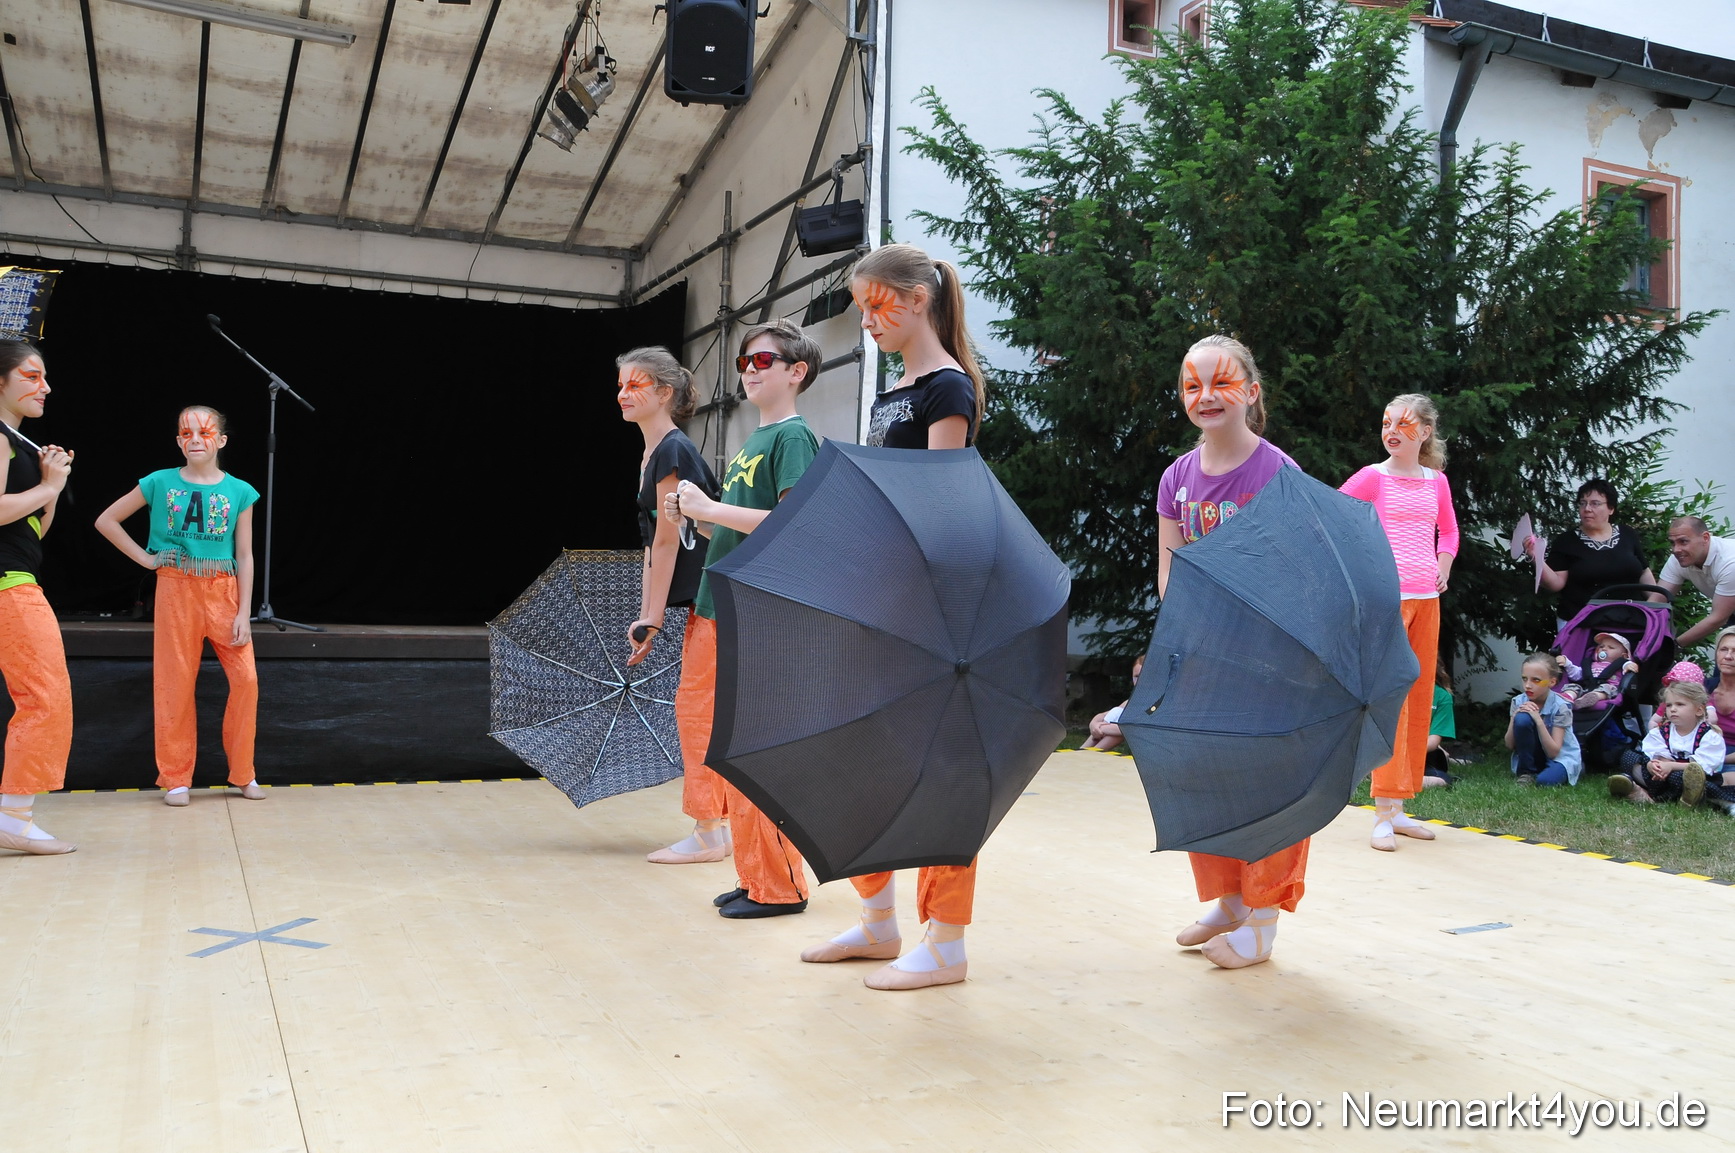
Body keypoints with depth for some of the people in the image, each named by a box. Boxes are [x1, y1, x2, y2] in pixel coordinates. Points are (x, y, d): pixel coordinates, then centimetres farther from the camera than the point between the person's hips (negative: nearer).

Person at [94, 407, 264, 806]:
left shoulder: (239, 491, 1)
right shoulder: (160, 483, 0)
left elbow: (244, 556, 1)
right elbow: (106, 521, 8)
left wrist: (244, 614, -4)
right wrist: (145, 558, 0)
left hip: (224, 591, 1)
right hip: (176, 591, -1)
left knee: (246, 678, -6)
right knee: (176, 683, 2)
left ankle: (243, 773, 9)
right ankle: (176, 779, 15)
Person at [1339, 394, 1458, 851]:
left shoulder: (1436, 481, 12)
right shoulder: (1373, 477, -2)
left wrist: (1442, 569, 10)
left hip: (1427, 599, 6)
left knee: (1419, 699, 7)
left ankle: (1398, 809, 16)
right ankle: (1383, 815, -10)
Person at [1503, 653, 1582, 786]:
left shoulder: (1560, 707, -19)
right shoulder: (1519, 702, -9)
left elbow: (1553, 752, -23)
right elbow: (1509, 745, -8)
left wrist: (1538, 720, -33)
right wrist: (1516, 716, -23)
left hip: (1560, 756, -2)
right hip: (1531, 757, 2)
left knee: (1545, 780, -36)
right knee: (1522, 718, -26)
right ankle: (1527, 773, -11)